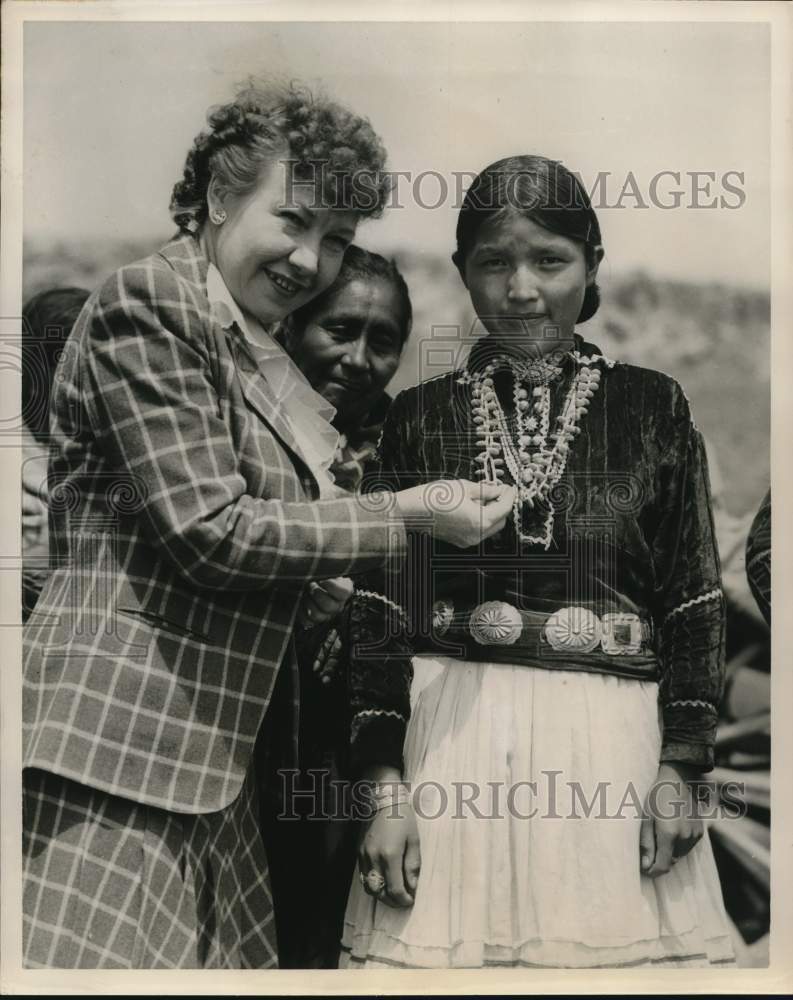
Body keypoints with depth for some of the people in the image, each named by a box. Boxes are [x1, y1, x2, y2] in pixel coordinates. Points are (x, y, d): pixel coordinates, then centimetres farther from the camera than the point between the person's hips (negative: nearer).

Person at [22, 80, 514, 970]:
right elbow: (207, 528, -16)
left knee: (223, 960, 9)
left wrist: (314, 580, 6)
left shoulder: (264, 352, 18)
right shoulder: (149, 301, -9)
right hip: (122, 738, -9)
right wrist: (408, 516, -12)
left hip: (211, 754, 9)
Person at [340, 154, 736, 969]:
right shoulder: (419, 416, 5)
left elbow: (695, 597, 4)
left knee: (614, 943, 5)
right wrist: (385, 786, -4)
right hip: (453, 738, 1)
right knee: (440, 945, 5)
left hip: (615, 745, 0)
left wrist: (680, 769, -3)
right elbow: (380, 607, 2)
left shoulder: (651, 406, 4)